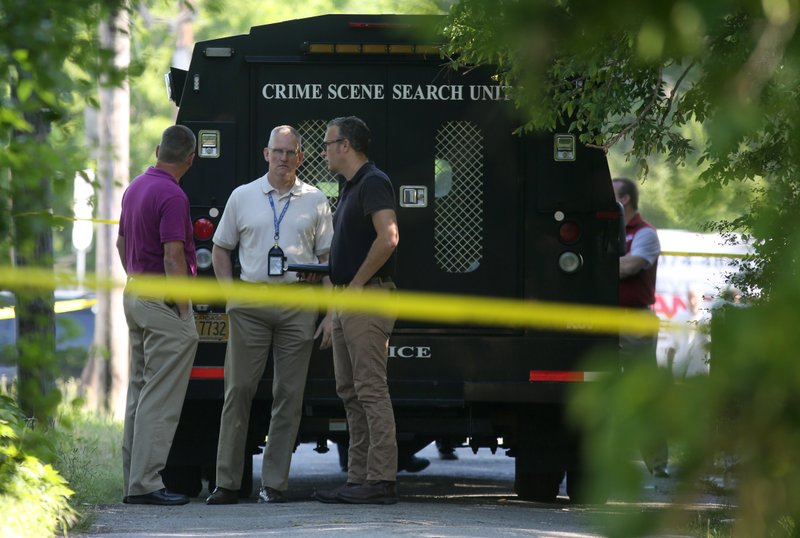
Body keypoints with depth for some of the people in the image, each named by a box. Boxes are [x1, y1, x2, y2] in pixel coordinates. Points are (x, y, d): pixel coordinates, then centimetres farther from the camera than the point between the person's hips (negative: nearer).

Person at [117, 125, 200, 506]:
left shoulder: (135, 188, 11)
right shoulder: (172, 196, -17)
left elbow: (122, 242, 21)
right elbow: (173, 258, -21)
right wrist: (184, 313, -16)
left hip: (135, 297, 10)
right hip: (164, 301, -9)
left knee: (139, 392, 14)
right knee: (160, 399, -8)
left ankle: (134, 481, 16)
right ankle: (146, 484, -10)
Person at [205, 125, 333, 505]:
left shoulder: (315, 201, 8)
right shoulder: (242, 197, 8)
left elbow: (328, 258, 9)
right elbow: (220, 249, 15)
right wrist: (231, 296, 3)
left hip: (298, 303, 0)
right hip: (251, 300, 0)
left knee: (289, 394, 0)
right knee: (239, 389, -2)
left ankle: (274, 483, 4)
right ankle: (227, 482, 1)